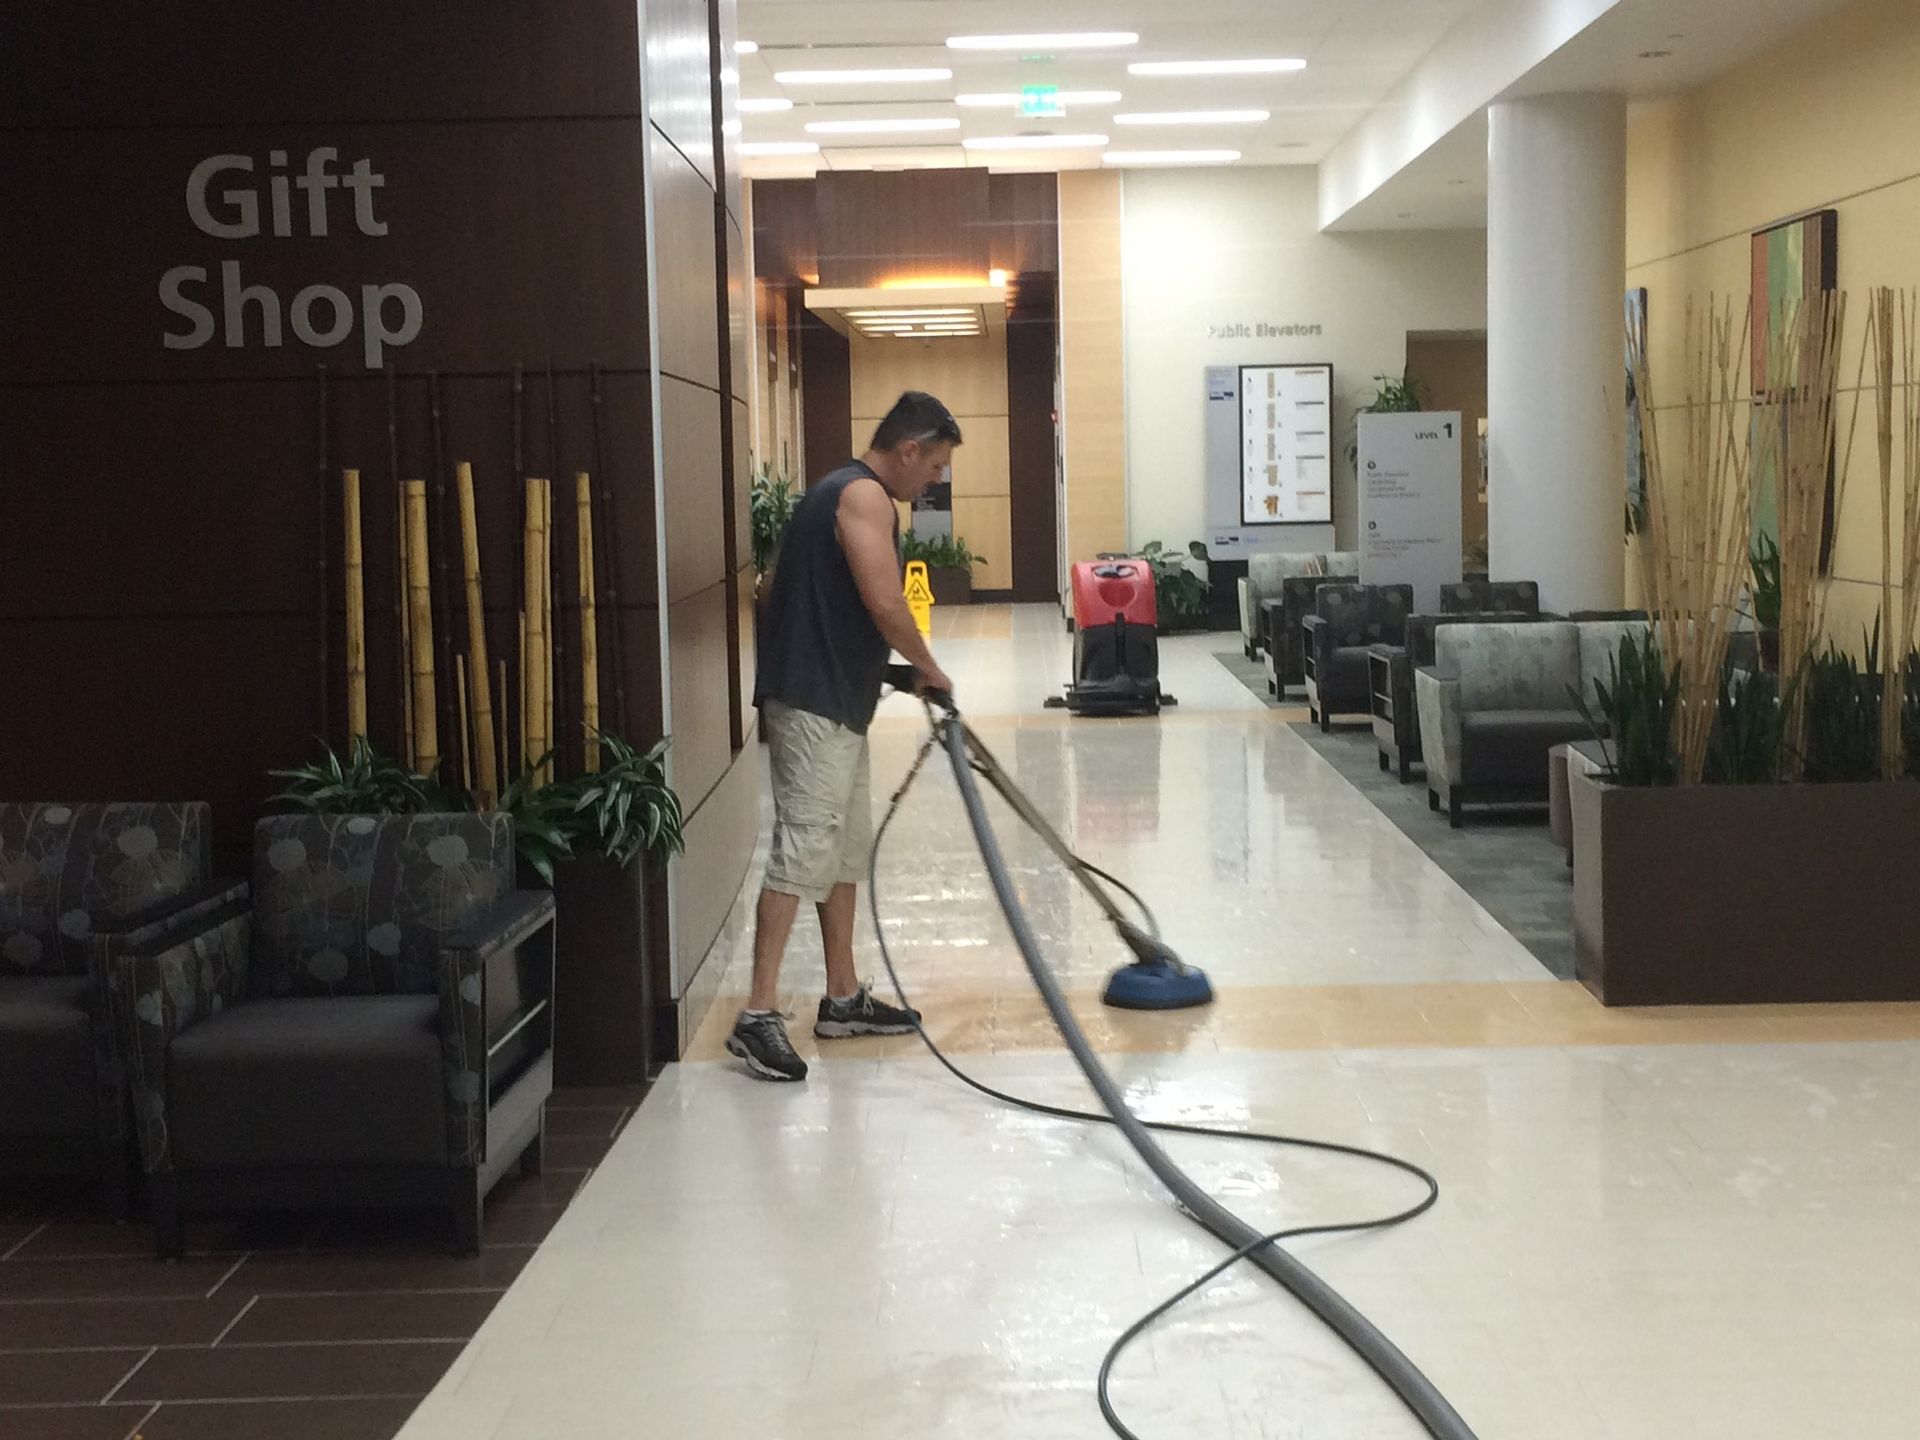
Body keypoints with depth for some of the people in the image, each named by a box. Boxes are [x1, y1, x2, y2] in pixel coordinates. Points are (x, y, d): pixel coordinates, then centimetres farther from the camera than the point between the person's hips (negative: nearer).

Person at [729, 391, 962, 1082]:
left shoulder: (847, 491, 19)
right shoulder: (865, 495, -13)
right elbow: (884, 602, -22)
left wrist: (905, 670, 22)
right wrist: (928, 669, -8)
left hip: (833, 701, 11)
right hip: (814, 705, -11)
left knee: (846, 848, 14)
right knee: (802, 850, -13)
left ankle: (844, 998, 22)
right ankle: (758, 1015, -14)